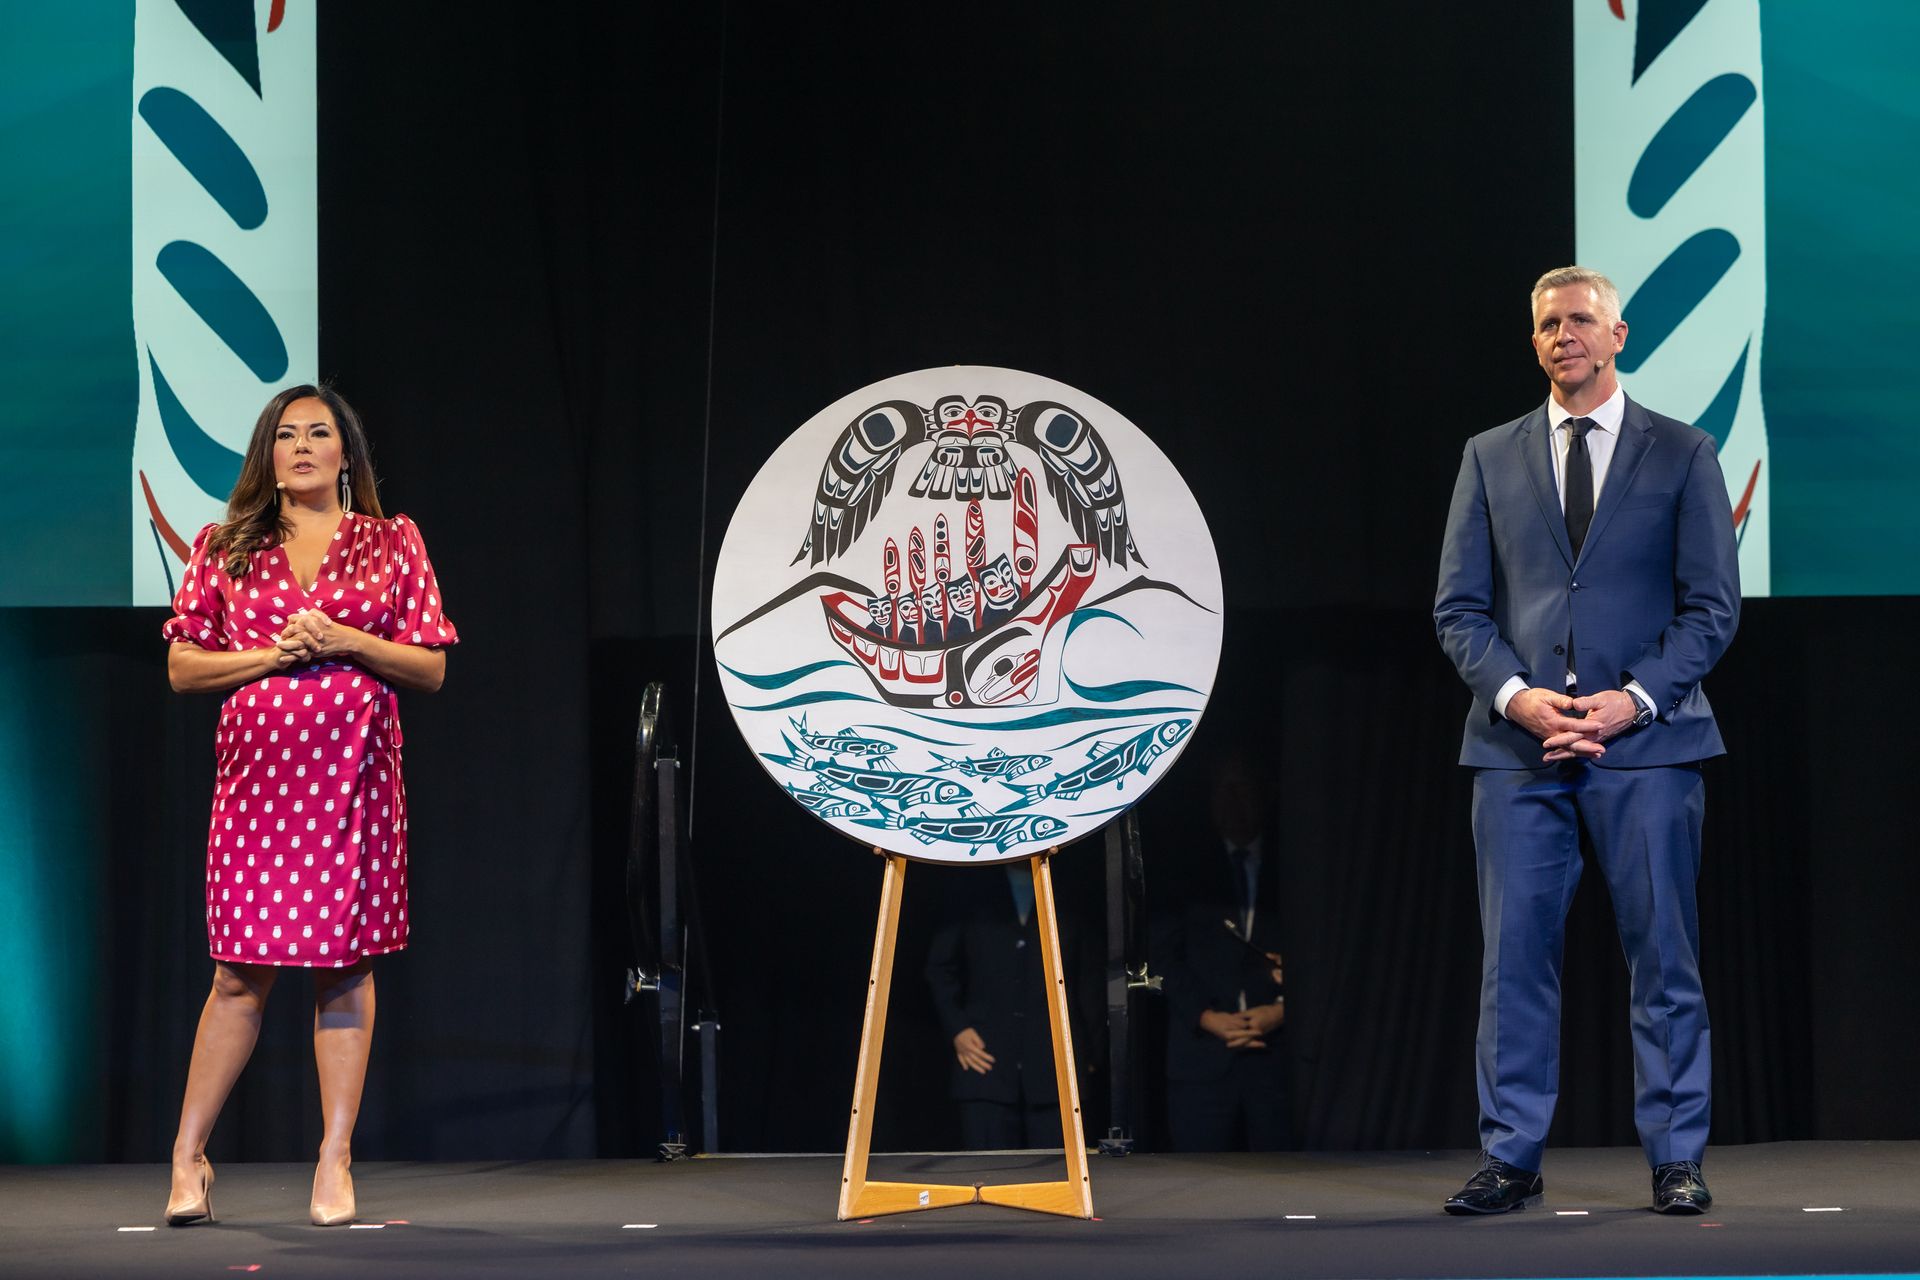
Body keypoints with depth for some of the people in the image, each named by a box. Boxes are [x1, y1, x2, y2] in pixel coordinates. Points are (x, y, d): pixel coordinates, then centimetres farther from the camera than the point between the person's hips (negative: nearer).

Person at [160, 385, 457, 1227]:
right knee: (242, 971, -2)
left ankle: (335, 1160, 6)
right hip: (257, 771, 0)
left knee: (344, 966, 0)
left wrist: (349, 642, -9)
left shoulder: (392, 543, 9)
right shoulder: (224, 549, 10)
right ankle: (189, 1157, 8)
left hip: (354, 775, 0)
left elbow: (432, 668, 7)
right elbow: (182, 667, 7)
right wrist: (273, 654, -8)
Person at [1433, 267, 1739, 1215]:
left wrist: (1633, 700, -11)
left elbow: (1712, 605, 2)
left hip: (1646, 743, -2)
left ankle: (1676, 1161, 6)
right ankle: (1511, 1160, 6)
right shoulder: (1491, 458, 12)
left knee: (1664, 957, 0)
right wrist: (1517, 695, -8)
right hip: (1518, 747, 2)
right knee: (1514, 957, 0)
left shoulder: (1682, 455, 7)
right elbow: (1458, 607, 9)